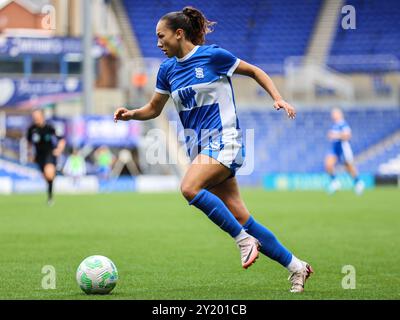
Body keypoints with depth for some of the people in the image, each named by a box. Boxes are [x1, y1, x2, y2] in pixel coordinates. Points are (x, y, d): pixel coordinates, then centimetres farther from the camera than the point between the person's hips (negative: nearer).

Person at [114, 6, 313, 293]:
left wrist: (278, 99, -9)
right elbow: (154, 109, 20)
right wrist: (131, 114, 0)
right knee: (241, 219, 1)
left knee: (190, 187, -30)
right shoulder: (168, 69, 11)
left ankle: (244, 239, -18)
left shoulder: (212, 55, -7)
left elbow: (254, 71, 2)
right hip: (199, 148, 6)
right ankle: (295, 266, 11)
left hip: (224, 140, -6)